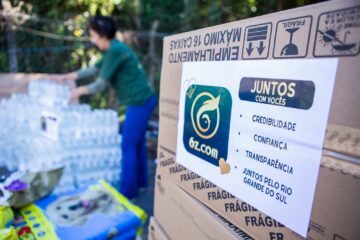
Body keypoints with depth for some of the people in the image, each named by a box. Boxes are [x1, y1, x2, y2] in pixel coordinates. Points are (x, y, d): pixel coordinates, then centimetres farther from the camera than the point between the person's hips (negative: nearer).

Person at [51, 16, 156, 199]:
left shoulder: (115, 50, -15)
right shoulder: (114, 49, 16)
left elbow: (100, 85, -13)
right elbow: (94, 69, 24)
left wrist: (80, 90, 5)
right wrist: (66, 76, 26)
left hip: (139, 102, -10)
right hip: (142, 100, 10)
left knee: (128, 146, -1)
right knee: (137, 143, 17)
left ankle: (128, 191, 13)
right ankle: (140, 182, 31)